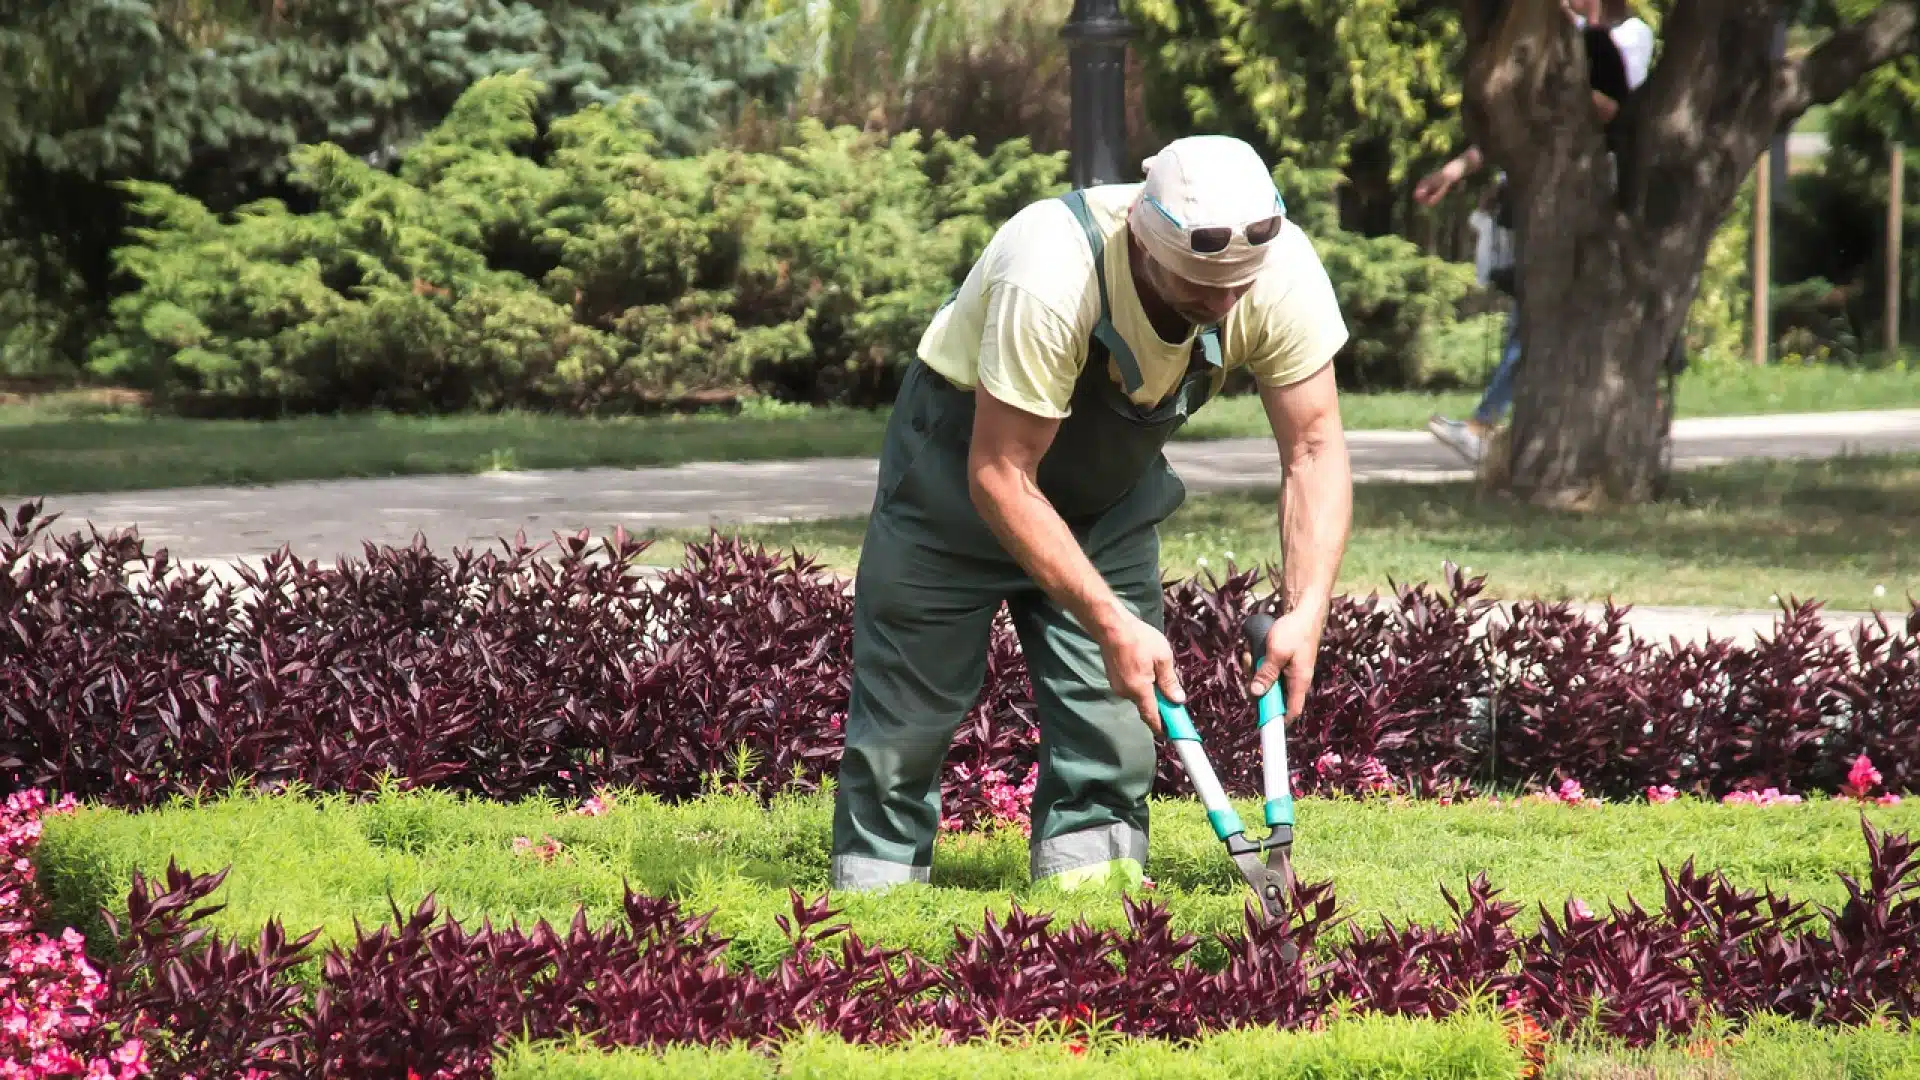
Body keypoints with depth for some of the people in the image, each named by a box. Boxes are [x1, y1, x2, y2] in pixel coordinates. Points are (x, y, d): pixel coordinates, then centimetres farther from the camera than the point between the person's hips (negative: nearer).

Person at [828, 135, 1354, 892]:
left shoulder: (1283, 273, -27)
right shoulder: (1049, 280, -41)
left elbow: (1314, 449, -18)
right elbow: (1000, 475, -34)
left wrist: (1307, 613, -30)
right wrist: (1110, 623, -37)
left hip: (1111, 476, 4)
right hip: (964, 448, -4)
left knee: (1115, 702, -6)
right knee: (910, 697, -1)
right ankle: (874, 887, 12)